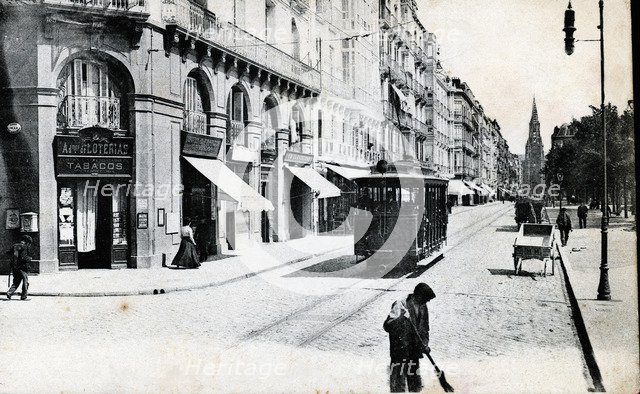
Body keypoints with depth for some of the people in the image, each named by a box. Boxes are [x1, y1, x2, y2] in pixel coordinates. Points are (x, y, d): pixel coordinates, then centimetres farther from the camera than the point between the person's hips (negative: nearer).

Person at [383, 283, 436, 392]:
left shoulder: (423, 307, 7)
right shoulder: (400, 305, -13)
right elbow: (387, 326, -18)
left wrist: (425, 343, 2)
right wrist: (401, 318, -33)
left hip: (415, 352, 7)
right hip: (399, 351, -6)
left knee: (416, 387, 15)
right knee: (398, 387, -1)